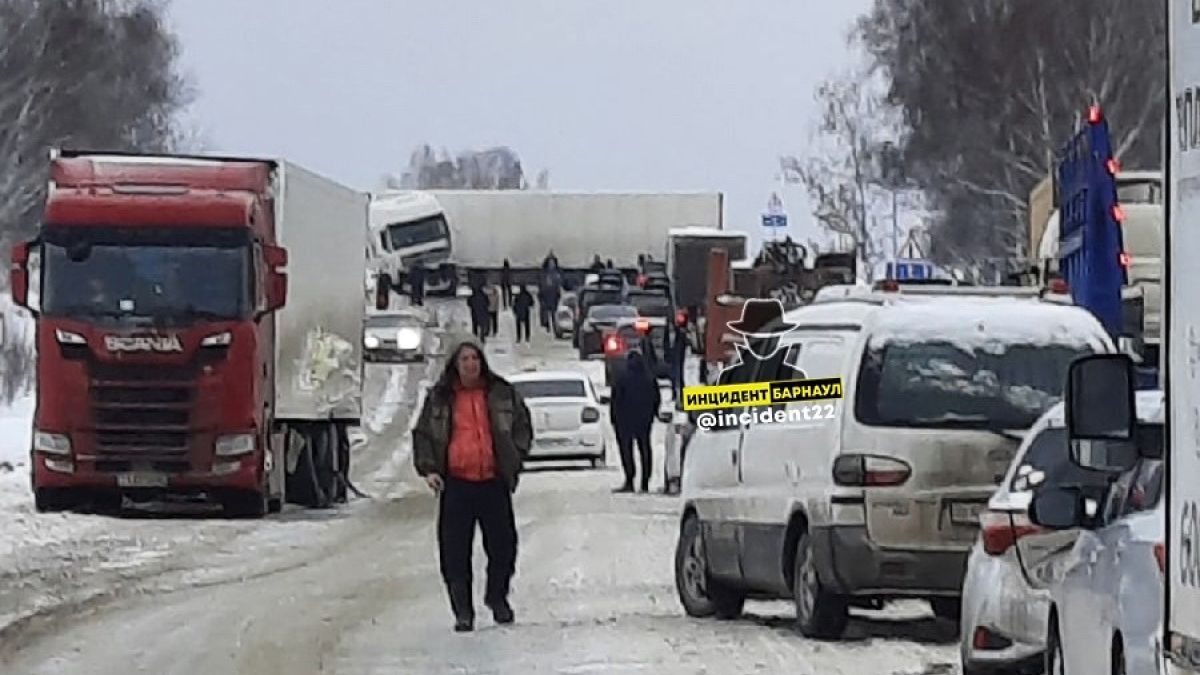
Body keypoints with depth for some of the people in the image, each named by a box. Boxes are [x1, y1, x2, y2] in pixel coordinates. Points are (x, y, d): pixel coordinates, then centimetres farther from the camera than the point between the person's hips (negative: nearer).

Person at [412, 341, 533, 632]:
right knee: (455, 551, -3)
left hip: (493, 481, 0)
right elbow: (422, 435, 11)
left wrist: (515, 459, 4)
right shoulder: (439, 398, 7)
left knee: (503, 544, 4)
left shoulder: (502, 394, 7)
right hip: (455, 483, 0)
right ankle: (463, 611, 5)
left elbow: (523, 427, 16)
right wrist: (428, 469, -1)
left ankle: (497, 598, 27)